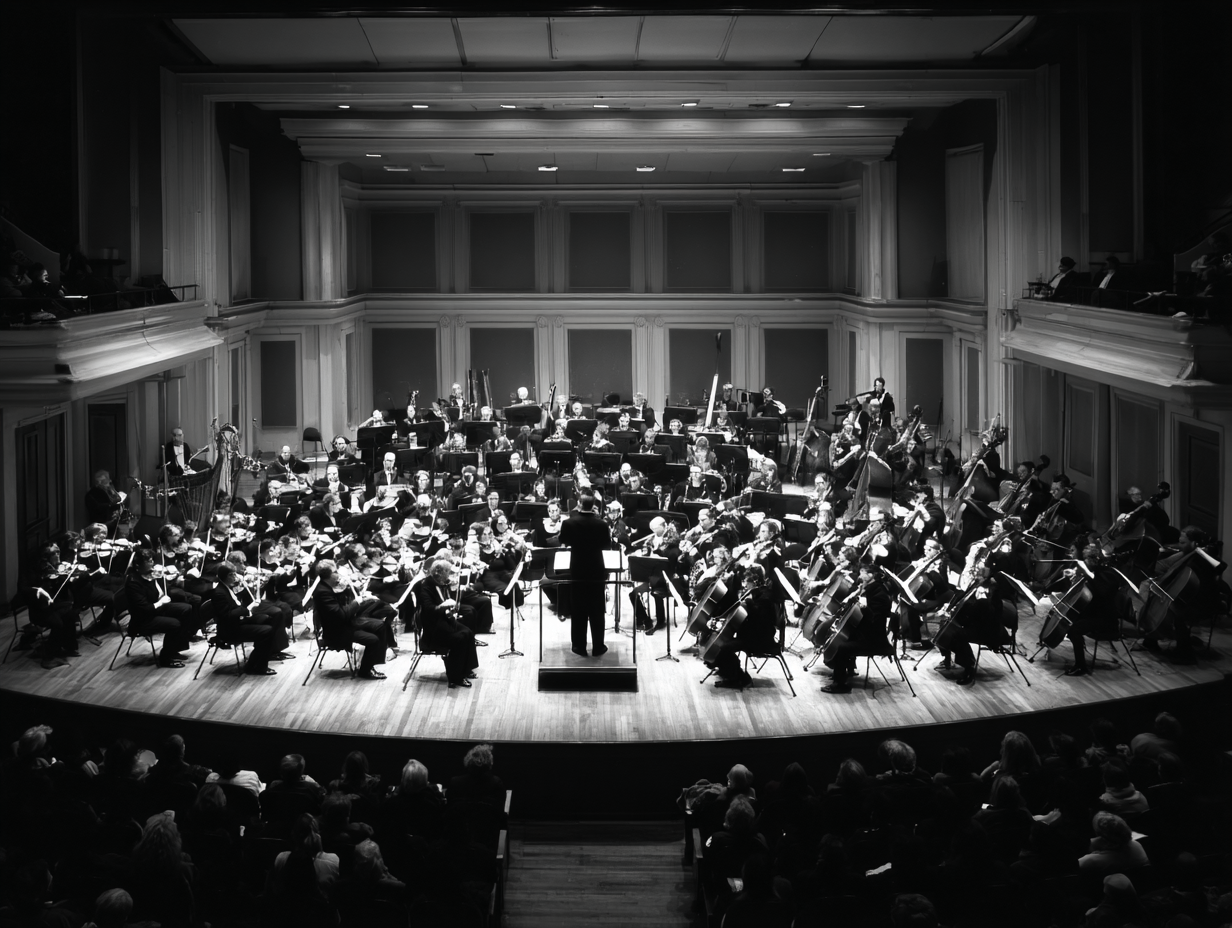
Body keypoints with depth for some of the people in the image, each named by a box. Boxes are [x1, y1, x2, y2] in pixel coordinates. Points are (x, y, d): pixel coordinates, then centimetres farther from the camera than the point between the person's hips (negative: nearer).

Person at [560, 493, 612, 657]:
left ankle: (579, 646, 11)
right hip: (597, 571, 0)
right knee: (597, 611, 7)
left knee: (578, 610, 9)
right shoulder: (601, 524, -12)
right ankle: (598, 647, 9)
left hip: (577, 571, 0)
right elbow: (607, 546, 2)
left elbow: (564, 542, 5)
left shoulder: (569, 523, -13)